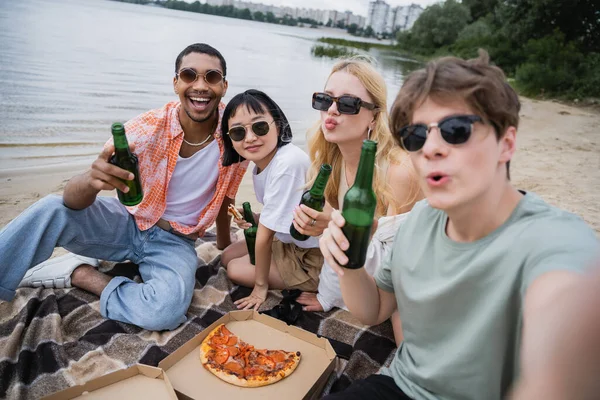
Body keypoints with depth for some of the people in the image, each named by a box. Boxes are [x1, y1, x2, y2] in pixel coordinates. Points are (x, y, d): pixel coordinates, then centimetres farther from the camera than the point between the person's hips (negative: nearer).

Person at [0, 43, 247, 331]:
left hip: (175, 243, 0)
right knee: (52, 210, -27)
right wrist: (92, 179, -46)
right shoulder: (147, 128, -19)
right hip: (127, 222, 0)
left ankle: (80, 273, -7)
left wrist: (225, 243, 10)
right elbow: (71, 199, -23)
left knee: (167, 311, -30)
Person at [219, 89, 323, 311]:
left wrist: (261, 285, -12)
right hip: (294, 243, 9)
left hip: (317, 259, -9)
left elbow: (265, 235, -23)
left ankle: (313, 289, 1)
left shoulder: (288, 163, -32)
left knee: (236, 269, -5)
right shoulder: (261, 161, -4)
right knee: (228, 256, 14)